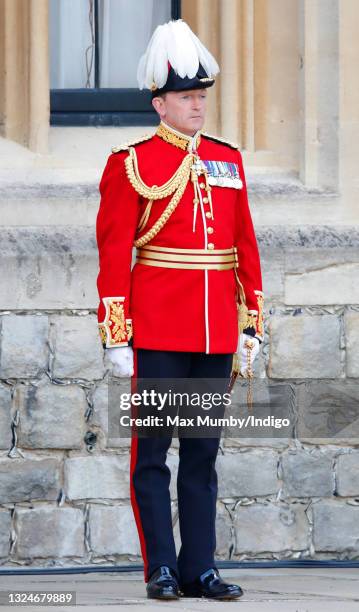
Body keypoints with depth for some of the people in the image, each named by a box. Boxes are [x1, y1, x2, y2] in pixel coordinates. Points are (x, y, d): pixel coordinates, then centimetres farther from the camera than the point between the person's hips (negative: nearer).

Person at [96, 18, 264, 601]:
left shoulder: (227, 160, 11)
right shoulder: (132, 165, -4)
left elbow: (245, 247, 14)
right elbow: (113, 253, -7)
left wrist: (252, 324, 10)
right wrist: (116, 336, -11)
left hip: (216, 333, 5)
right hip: (158, 331, -5)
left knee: (203, 454, 7)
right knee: (152, 450, 0)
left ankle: (200, 568, 11)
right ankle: (162, 569, 5)